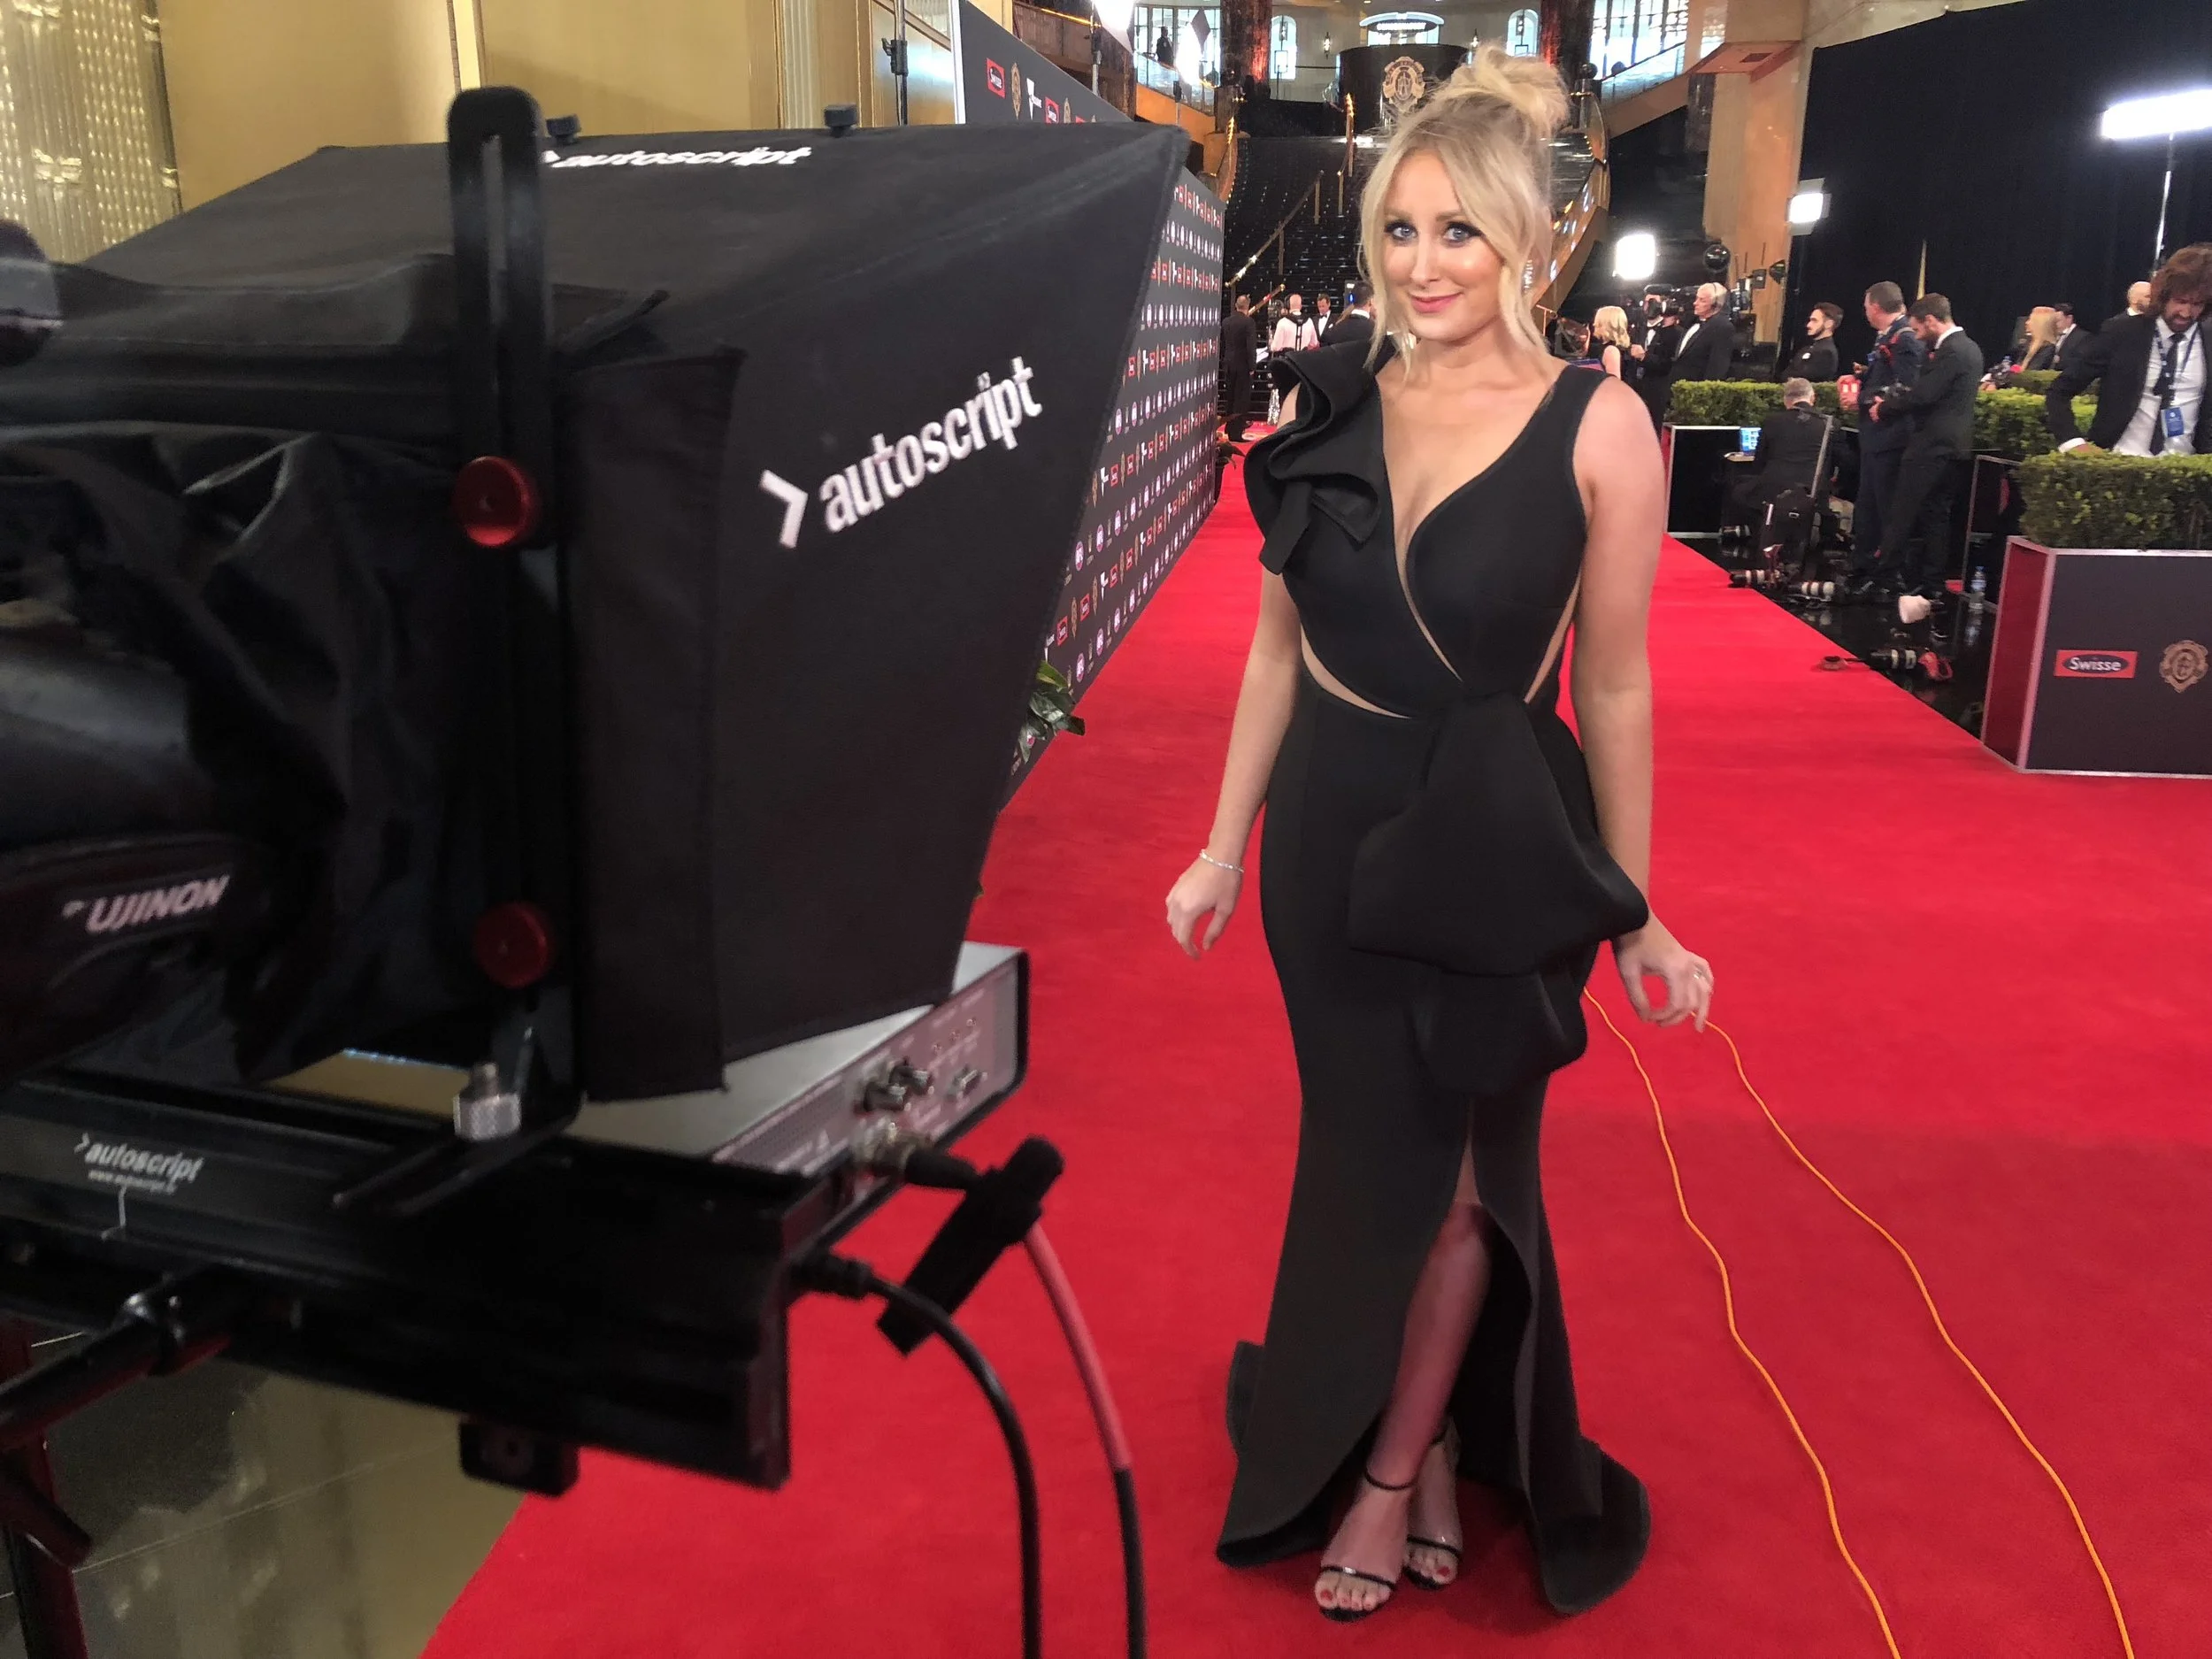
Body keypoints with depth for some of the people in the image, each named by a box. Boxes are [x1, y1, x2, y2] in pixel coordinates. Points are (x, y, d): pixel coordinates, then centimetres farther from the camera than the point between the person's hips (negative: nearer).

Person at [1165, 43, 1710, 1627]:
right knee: (1364, 1150, 14)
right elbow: (1278, 644, 5)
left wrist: (1634, 914, -1)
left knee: (1454, 1164, 11)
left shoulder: (1597, 426, -11)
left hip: (1497, 848, -3)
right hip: (1330, 829, 4)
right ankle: (1432, 1440, 39)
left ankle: (1394, 1468, 32)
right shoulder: (1328, 405, -1)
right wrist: (1225, 846, 8)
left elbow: (1614, 689, -6)